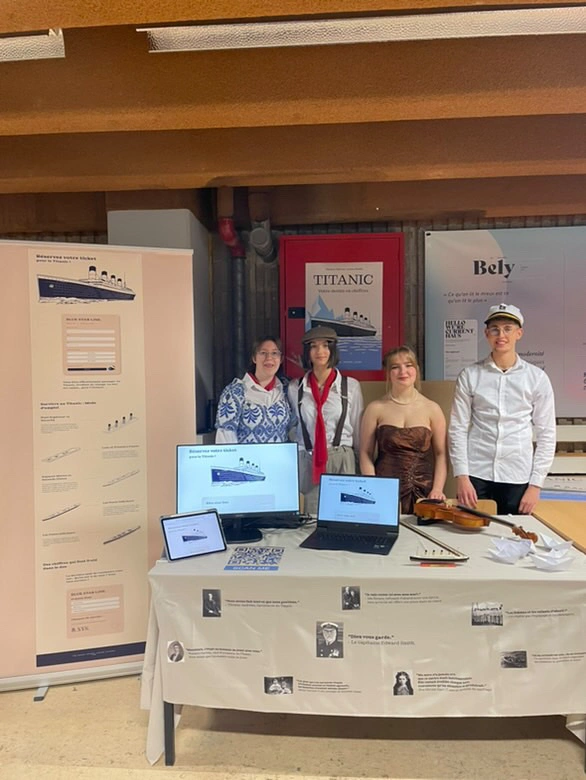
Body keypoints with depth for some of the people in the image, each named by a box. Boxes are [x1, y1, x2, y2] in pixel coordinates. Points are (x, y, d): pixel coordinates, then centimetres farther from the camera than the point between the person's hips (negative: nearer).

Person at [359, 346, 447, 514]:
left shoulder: (432, 409, 5)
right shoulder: (376, 409, 2)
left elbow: (441, 454, 6)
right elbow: (366, 454, 1)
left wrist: (437, 489, -6)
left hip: (423, 493, 1)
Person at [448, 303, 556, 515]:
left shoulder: (537, 378, 1)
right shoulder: (470, 376, -1)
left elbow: (546, 435, 2)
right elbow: (458, 429, -1)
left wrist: (535, 484, -2)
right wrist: (462, 476, -7)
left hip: (518, 477, 1)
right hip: (476, 474, 0)